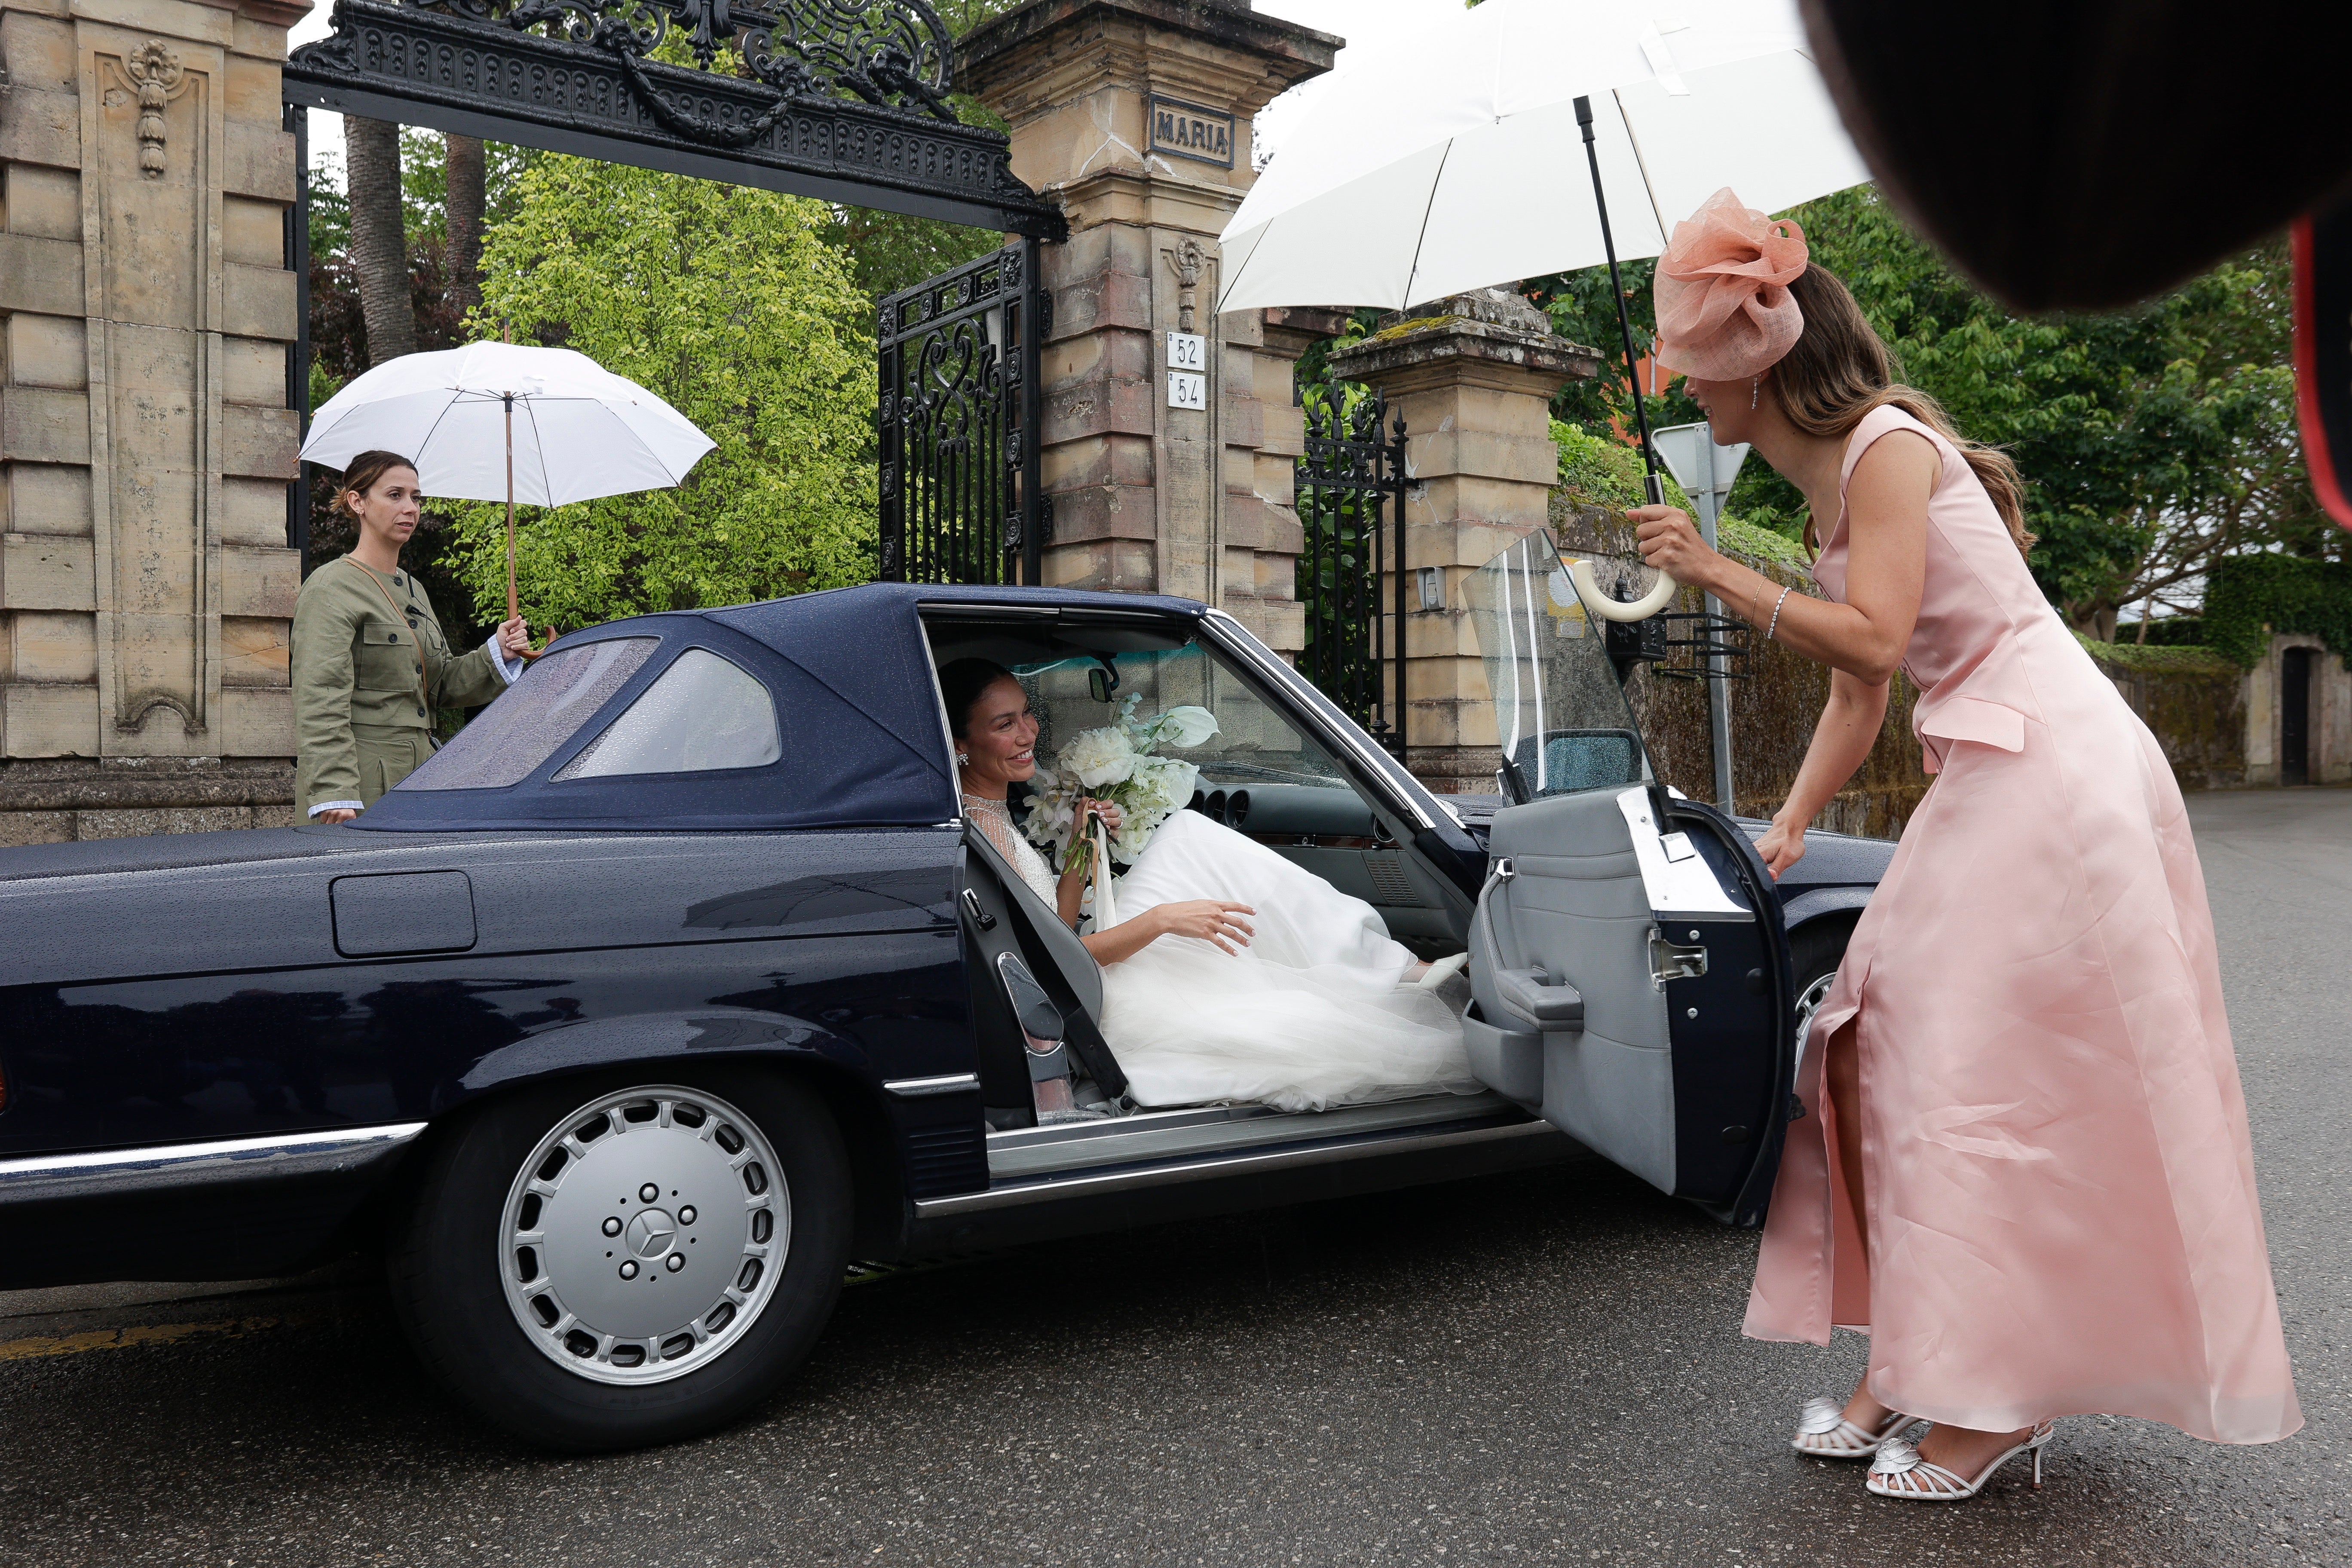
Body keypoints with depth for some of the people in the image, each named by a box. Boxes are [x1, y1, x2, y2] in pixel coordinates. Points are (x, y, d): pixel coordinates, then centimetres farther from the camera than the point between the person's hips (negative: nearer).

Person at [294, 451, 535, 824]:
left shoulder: (413, 590, 18)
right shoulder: (331, 587, -7)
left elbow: (441, 687, 20)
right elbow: (321, 703, -16)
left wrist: (497, 654, 2)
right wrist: (335, 797, -24)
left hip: (416, 777, 7)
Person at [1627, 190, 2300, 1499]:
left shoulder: (1887, 444, -11)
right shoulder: (1833, 482, 16)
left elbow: (1874, 639, -22)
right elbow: (1861, 694, 18)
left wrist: (1716, 573, -16)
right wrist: (1789, 828, 15)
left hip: (2052, 767, -10)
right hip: (1986, 778, 10)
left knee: (1985, 1073, -7)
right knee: (1893, 1047, 7)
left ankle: (2000, 1402, 6)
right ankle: (1912, 1371, 16)